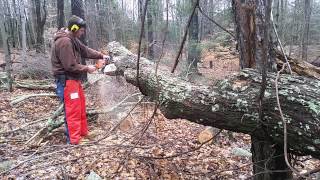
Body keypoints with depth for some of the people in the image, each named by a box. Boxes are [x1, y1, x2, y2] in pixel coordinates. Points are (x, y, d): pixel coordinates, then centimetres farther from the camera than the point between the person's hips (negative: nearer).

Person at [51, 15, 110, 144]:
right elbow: (70, 66, -24)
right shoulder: (64, 42, -22)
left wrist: (101, 55, 6)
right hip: (66, 81, -11)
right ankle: (74, 140, 5)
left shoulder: (72, 39, 10)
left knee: (81, 108, 17)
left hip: (74, 79, 11)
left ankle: (83, 133, 30)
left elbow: (85, 50, 17)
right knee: (73, 111, -5)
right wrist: (86, 68, -11)